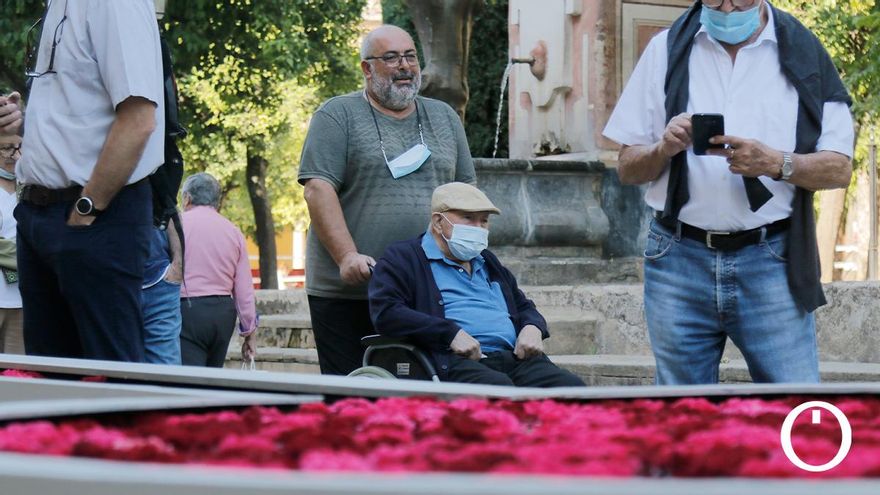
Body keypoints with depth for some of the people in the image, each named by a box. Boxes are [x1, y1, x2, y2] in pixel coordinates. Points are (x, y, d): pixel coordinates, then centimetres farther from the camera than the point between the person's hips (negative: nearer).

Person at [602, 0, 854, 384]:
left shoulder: (802, 53, 6)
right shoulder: (667, 50, 10)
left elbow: (839, 169, 2)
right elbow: (628, 168, 10)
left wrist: (774, 163, -16)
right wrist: (664, 149, -12)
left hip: (771, 262, -2)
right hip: (679, 262, 2)